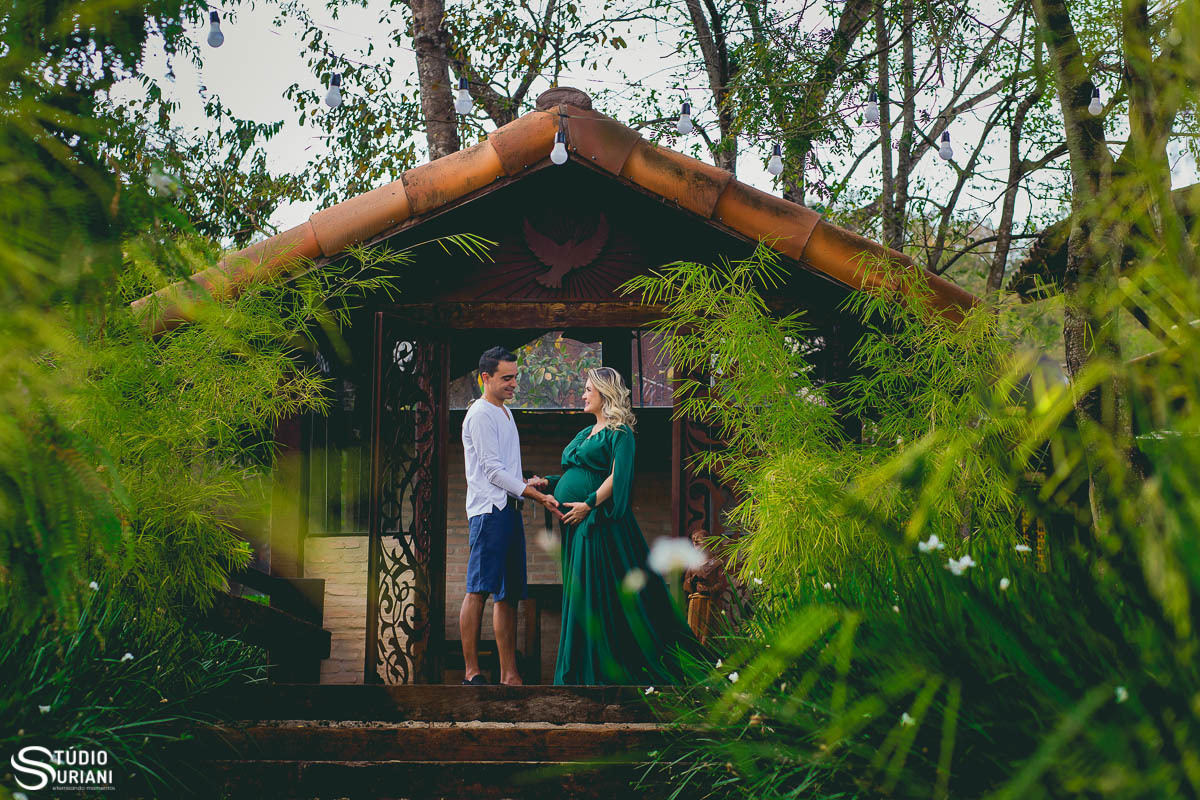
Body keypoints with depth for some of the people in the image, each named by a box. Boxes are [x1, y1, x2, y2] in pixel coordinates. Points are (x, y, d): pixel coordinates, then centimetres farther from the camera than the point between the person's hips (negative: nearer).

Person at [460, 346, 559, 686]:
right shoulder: (480, 414, -6)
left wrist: (526, 482, 9)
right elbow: (492, 470, -12)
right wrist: (536, 494, -13)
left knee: (508, 594, 6)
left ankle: (509, 674, 5)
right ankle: (471, 672, -12)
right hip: (488, 509, -10)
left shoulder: (505, 412, 23)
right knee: (478, 590, -11)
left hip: (508, 509, 10)